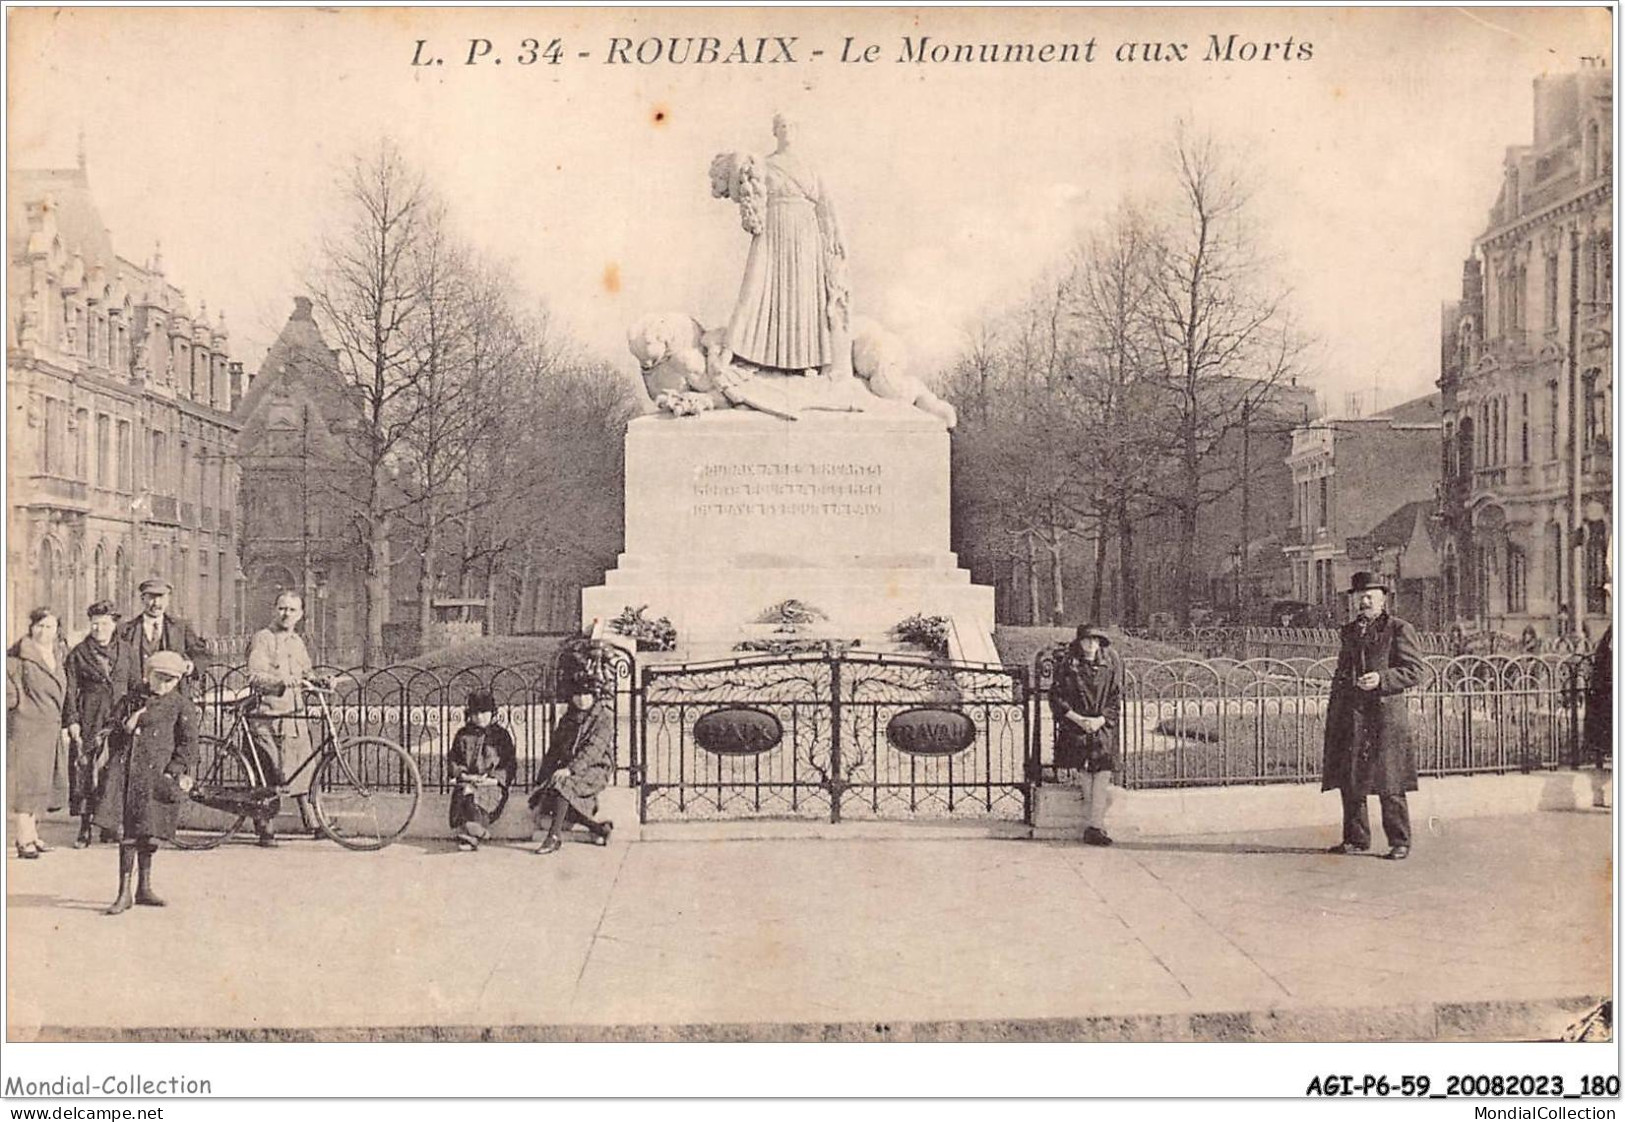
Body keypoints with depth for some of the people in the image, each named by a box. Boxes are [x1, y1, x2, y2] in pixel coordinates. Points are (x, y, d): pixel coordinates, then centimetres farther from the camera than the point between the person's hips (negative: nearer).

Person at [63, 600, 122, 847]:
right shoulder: (78, 654, 7)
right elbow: (71, 690, 5)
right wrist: (72, 720, -4)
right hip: (88, 719, -1)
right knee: (84, 770, -4)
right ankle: (85, 829, 1)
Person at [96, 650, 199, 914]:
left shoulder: (182, 706, 3)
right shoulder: (131, 699, 12)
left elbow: (188, 743, 0)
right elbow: (110, 728, 16)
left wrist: (174, 772, -9)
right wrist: (126, 726, -5)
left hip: (156, 774, -2)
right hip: (125, 771, 2)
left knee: (146, 833, 3)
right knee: (126, 833, -4)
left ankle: (144, 888, 19)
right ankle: (124, 892, 1)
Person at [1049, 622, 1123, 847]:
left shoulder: (1111, 668, 12)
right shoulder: (1066, 667, 7)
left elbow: (1116, 702, 9)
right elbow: (1056, 699, 3)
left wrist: (1100, 719, -8)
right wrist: (1078, 718, -8)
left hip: (1103, 730, 1)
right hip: (1074, 731, -1)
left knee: (1103, 772, -15)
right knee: (1084, 778, -10)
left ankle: (1094, 826, -17)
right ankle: (1096, 826, -3)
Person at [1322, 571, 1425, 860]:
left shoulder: (1400, 629, 0)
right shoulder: (1347, 632, 18)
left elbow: (1415, 671, -5)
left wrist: (1381, 679, -20)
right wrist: (1333, 715, 17)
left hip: (1385, 715, -6)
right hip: (1349, 715, 6)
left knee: (1389, 783, -3)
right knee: (1349, 781, 6)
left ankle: (1399, 843, 6)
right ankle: (1356, 839, 16)